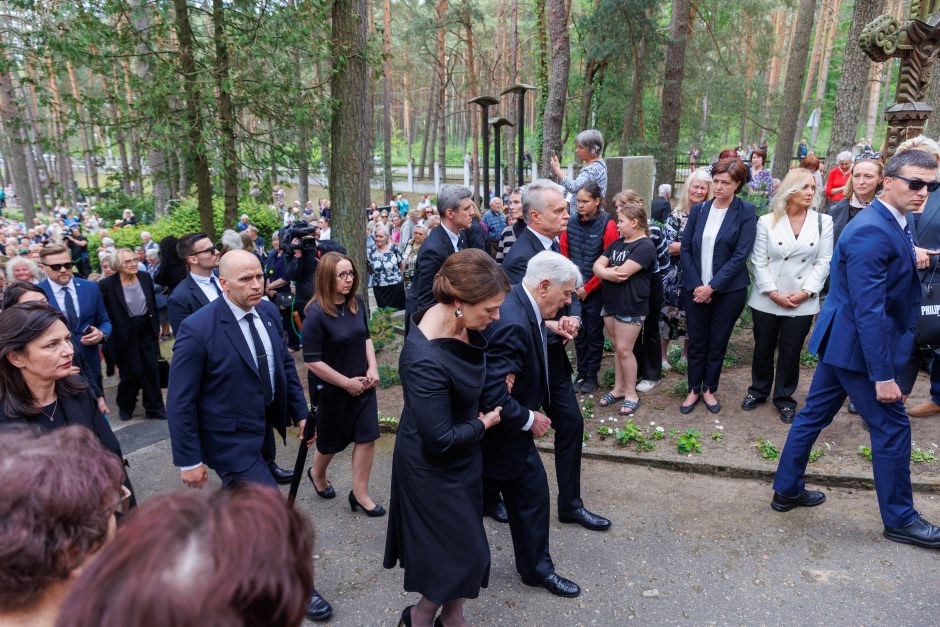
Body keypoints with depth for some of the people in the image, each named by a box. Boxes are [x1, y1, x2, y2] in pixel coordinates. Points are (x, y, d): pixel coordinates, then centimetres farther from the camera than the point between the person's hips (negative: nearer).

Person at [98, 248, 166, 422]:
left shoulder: (145, 277, -2)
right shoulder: (107, 284, -15)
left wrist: (157, 328, 10)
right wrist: (111, 338, -9)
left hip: (147, 330, 3)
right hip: (125, 334, -3)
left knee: (151, 370, 7)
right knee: (130, 372, 7)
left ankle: (154, 408, 20)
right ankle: (125, 406, 34)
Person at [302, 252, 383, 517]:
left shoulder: (356, 302, -5)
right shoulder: (316, 313, -21)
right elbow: (312, 361, -20)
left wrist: (372, 368, -1)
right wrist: (346, 383, -16)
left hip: (362, 383, 5)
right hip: (332, 389, -5)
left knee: (366, 436, 3)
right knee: (333, 440, 15)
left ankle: (360, 493, 20)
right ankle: (317, 475, 46)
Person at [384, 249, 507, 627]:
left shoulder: (457, 320, -13)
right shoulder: (427, 361, -38)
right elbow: (440, 439, -29)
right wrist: (484, 424, -12)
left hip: (461, 457, 8)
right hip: (436, 466, -8)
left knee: (461, 545, 23)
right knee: (464, 552, 9)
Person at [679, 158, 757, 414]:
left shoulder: (746, 212, -6)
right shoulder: (698, 210, 3)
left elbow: (740, 255, -12)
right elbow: (685, 249, 1)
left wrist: (712, 286, -16)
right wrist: (697, 285, -9)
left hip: (728, 290, -2)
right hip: (696, 289, 2)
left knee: (717, 343, 9)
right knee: (696, 342, 9)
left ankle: (709, 389, 26)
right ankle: (694, 389, 24)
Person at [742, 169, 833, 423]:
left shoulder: (823, 222, 0)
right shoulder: (767, 221, -2)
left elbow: (824, 262, -1)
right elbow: (759, 261, -4)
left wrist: (805, 292, -11)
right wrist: (773, 292, -11)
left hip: (802, 303, 0)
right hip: (766, 299, 0)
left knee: (791, 352, 8)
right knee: (763, 348, 13)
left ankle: (784, 398, 25)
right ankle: (758, 390, 33)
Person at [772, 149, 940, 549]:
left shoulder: (894, 222, 9)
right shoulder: (872, 232, -23)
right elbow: (869, 311, -26)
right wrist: (883, 375, -24)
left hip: (839, 341, 10)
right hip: (857, 347, -10)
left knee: (813, 415, 16)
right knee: (891, 427, 4)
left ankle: (787, 490, 30)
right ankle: (899, 519, 22)